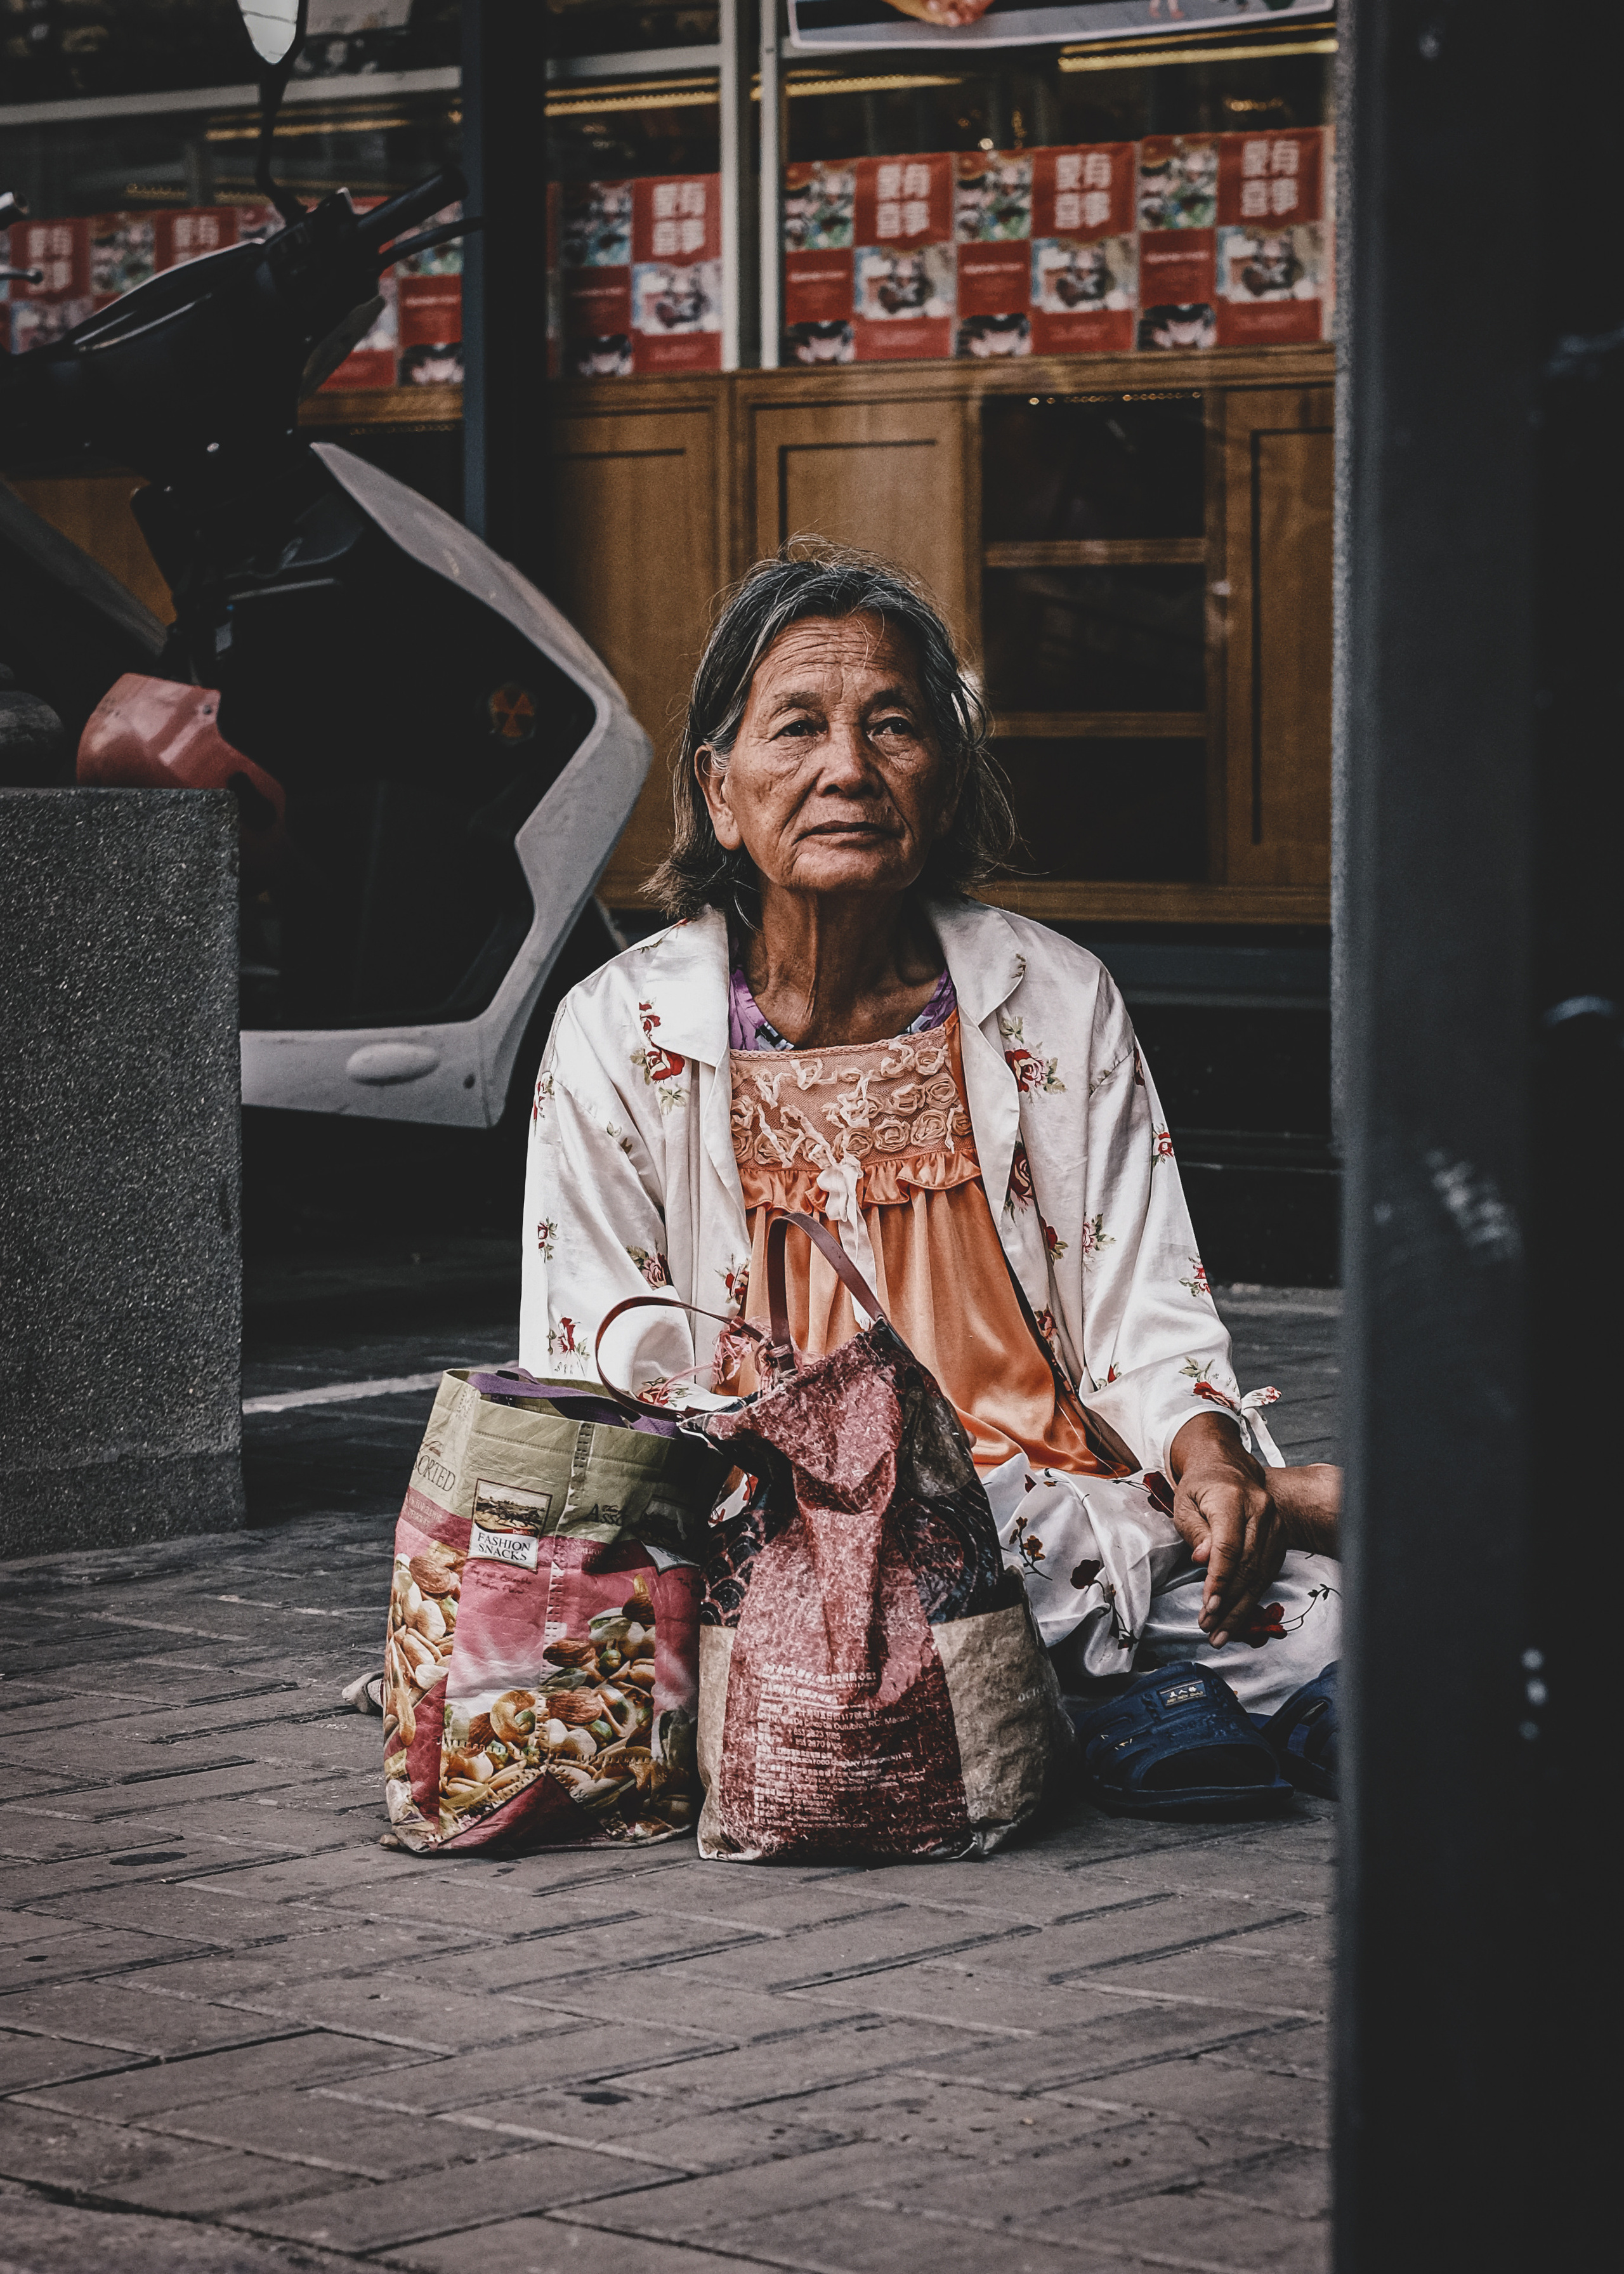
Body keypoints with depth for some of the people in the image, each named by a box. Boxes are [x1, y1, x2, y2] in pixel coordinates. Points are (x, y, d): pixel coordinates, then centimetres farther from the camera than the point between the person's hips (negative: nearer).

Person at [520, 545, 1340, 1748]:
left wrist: (1208, 1459, -15)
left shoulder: (1059, 1002, 9)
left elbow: (1149, 1321, 8)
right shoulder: (618, 1035, 2)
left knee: (1313, 1624, -27)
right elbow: (598, 1386, 1)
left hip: (1055, 1489, 3)